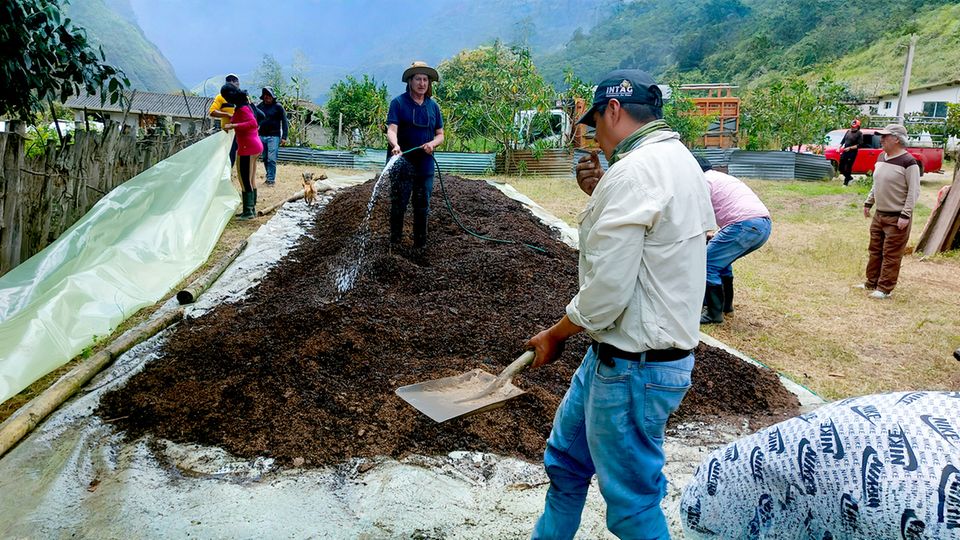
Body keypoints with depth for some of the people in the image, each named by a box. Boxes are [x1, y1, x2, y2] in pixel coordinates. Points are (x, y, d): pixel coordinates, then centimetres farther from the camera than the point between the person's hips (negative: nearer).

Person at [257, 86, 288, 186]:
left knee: (272, 159, -9)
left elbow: (284, 122, -2)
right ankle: (269, 176, 21)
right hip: (261, 136, 4)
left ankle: (271, 179, -3)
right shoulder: (260, 106, 10)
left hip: (273, 137, -4)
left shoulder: (278, 107, -1)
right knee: (265, 158, 10)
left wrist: (284, 137, -8)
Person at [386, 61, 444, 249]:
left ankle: (420, 244, 23)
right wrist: (395, 145, -37)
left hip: (425, 165, 4)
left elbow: (440, 134, 11)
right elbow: (391, 130, -15)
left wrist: (432, 143, -12)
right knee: (398, 205, 3)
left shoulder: (433, 106, 8)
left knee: (422, 207, 11)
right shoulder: (398, 103, -5)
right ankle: (395, 241, 19)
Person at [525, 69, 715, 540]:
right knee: (565, 456, 25)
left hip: (633, 366, -11)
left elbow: (606, 291, -24)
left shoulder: (632, 172, -22)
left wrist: (555, 335, -7)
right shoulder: (678, 159, 10)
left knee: (632, 501, 8)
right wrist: (599, 196, 4)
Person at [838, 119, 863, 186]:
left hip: (852, 153, -6)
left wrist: (850, 148, -19)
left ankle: (846, 182, 11)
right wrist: (839, 147, 6)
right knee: (841, 168, 8)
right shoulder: (848, 131, 10)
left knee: (848, 168, -2)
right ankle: (849, 177, 30)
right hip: (844, 152, 6)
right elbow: (843, 140, 19)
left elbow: (860, 144, -13)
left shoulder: (859, 133, -7)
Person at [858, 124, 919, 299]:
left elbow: (914, 191, -16)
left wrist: (906, 215, -19)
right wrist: (868, 203, 18)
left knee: (891, 255, -1)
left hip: (897, 218, -8)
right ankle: (871, 283, 26)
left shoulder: (908, 162, -16)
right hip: (879, 215, 8)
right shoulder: (881, 157, 8)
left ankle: (884, 289, 6)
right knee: (875, 251, 15)